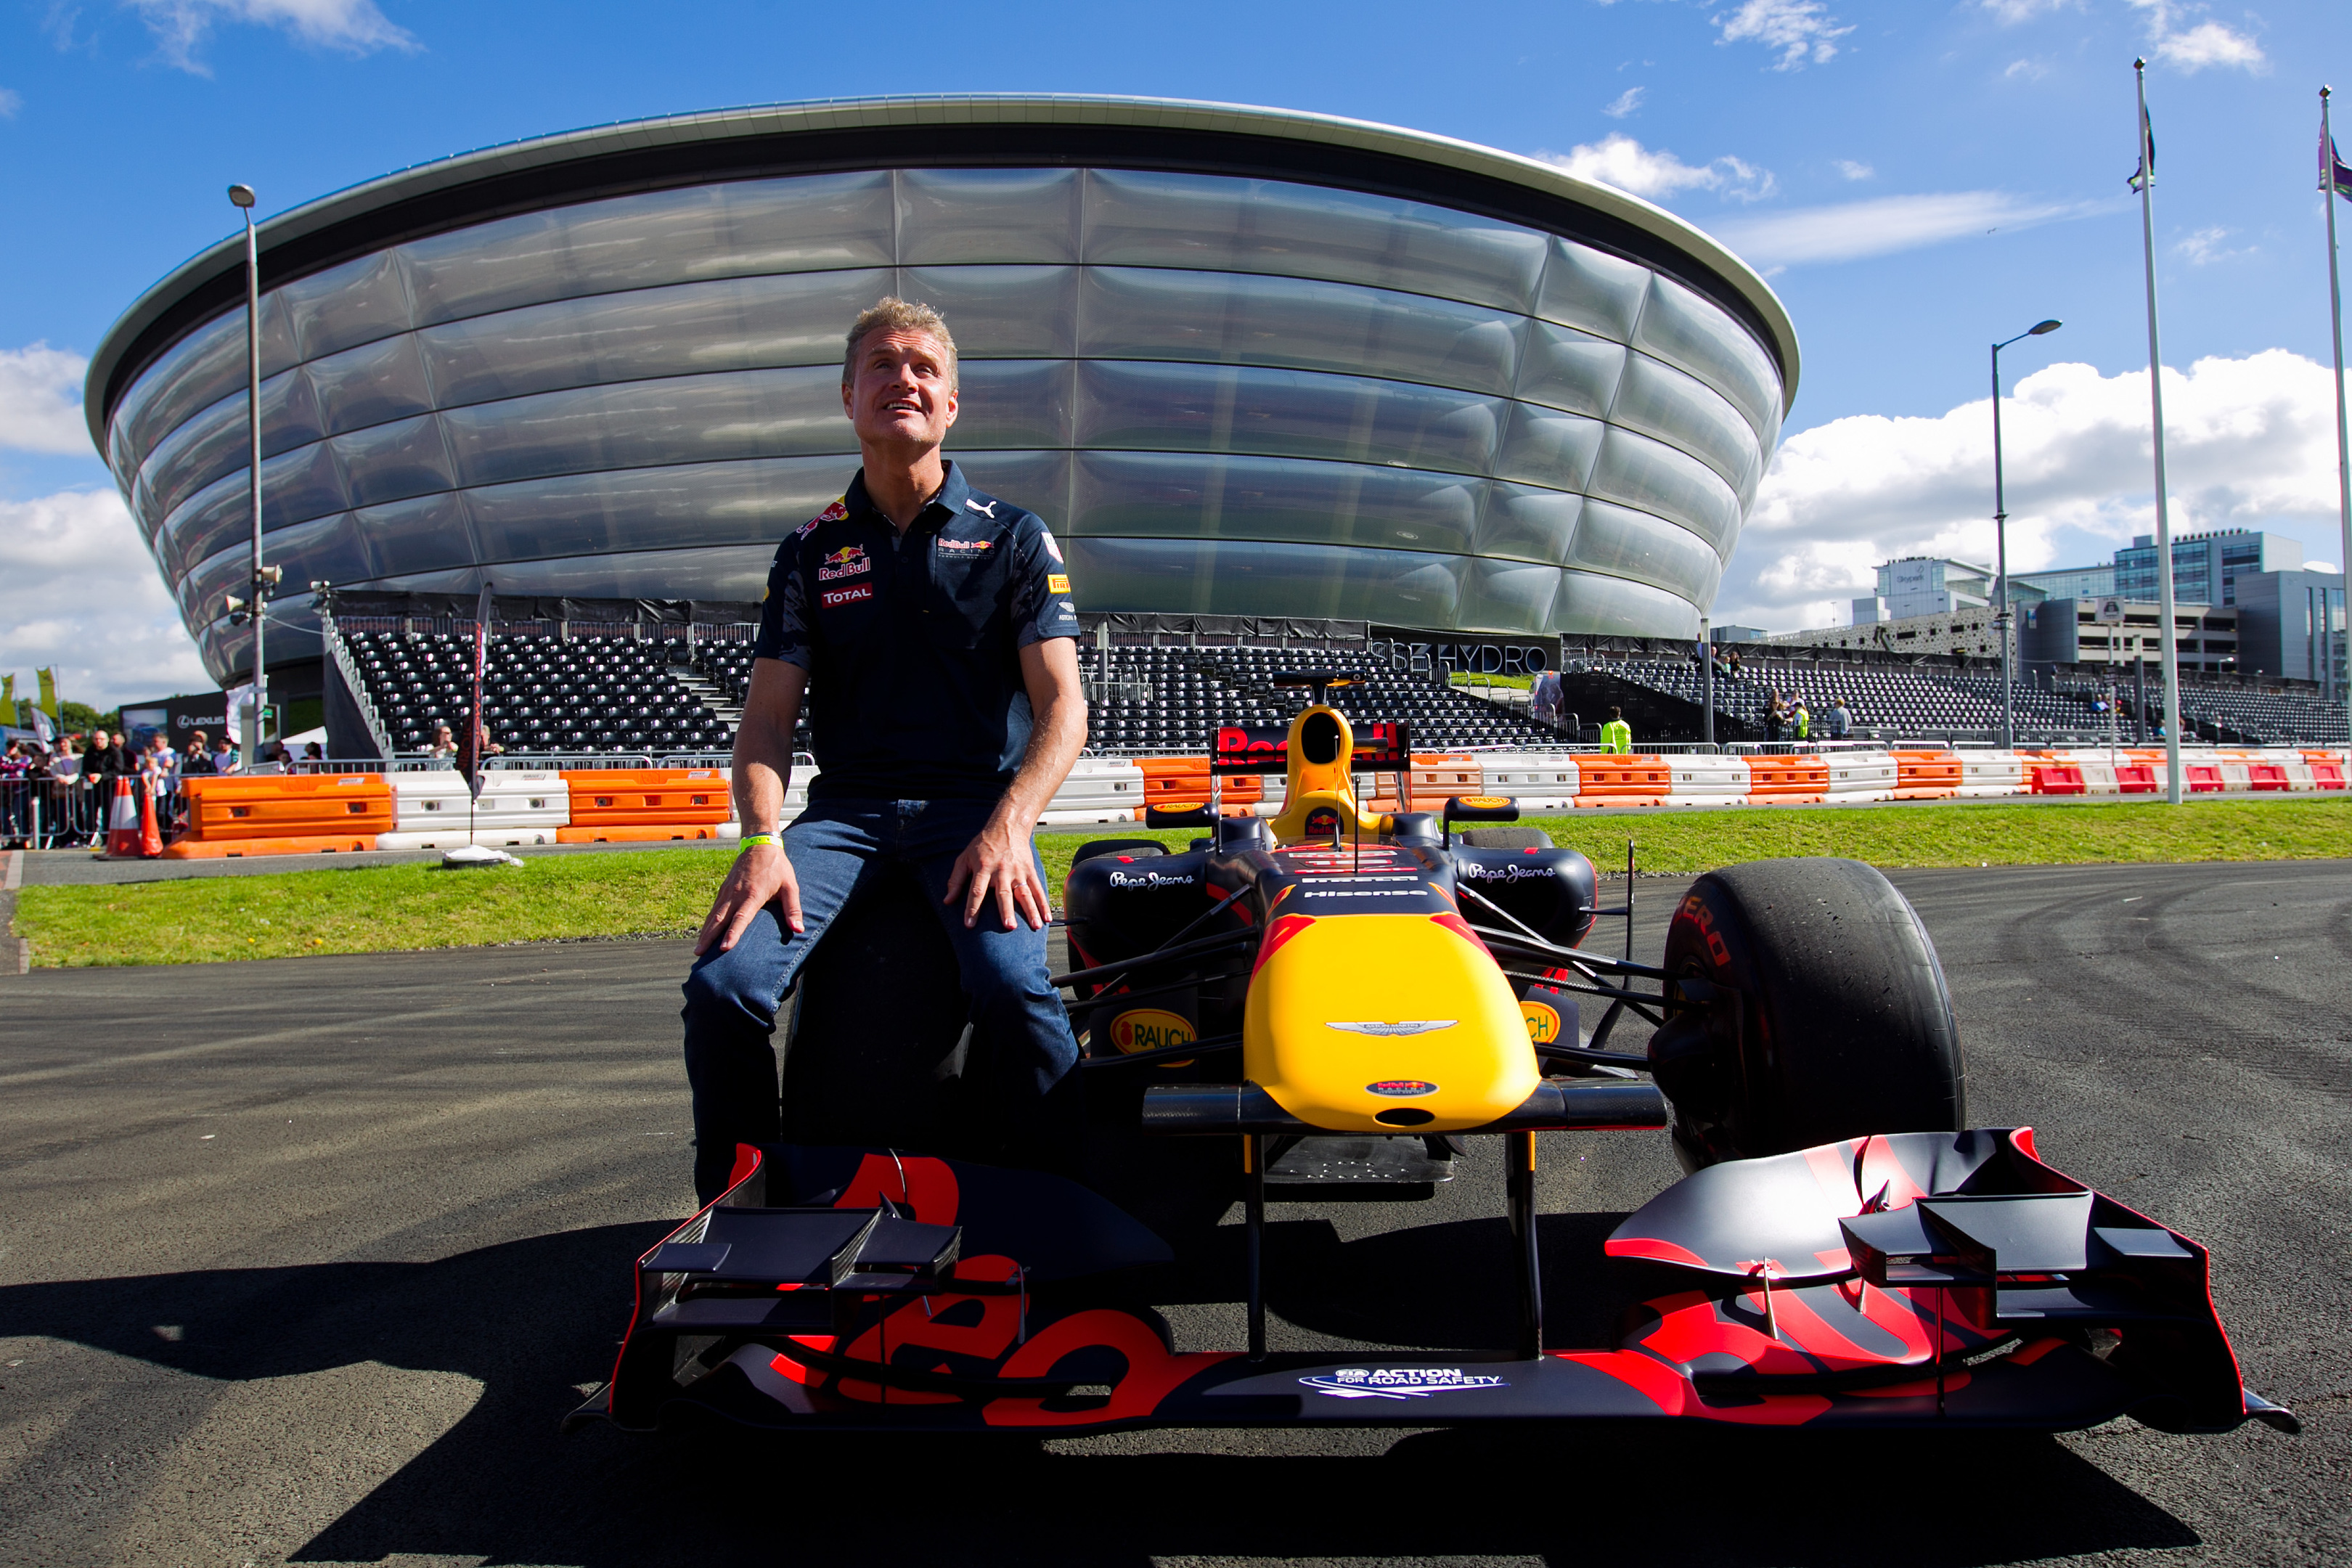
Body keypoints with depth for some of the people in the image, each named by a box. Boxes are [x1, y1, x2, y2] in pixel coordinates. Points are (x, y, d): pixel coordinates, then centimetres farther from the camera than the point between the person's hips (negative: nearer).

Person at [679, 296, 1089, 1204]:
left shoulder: (1013, 538, 9)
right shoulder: (811, 551, 15)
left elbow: (1062, 706, 0)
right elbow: (767, 718, 8)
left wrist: (1008, 827, -18)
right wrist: (763, 840, -12)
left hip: (975, 803, -2)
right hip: (845, 809, 2)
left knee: (1014, 986, -32)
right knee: (723, 987, -22)